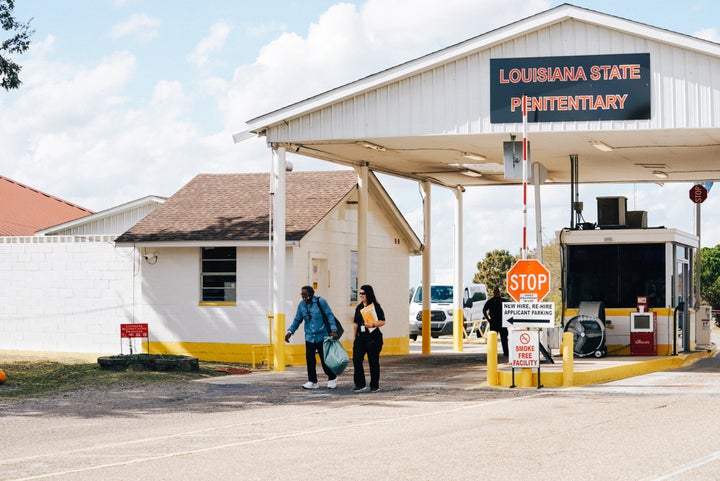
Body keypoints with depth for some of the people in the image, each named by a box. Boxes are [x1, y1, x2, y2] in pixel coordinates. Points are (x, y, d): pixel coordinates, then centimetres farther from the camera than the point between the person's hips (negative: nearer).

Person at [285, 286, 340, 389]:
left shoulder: (320, 302, -7)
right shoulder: (301, 305, 7)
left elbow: (330, 315, -7)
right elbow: (297, 320, 13)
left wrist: (333, 330, -16)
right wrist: (290, 331, 1)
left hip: (322, 336, -4)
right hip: (309, 337, 4)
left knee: (325, 359, -1)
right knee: (310, 359, -2)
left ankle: (332, 378, 18)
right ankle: (312, 381, 8)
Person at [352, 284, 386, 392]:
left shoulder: (375, 306, -5)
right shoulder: (359, 307, 13)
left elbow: (382, 321, -9)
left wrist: (372, 324, -25)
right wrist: (355, 338, 16)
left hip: (373, 338, -5)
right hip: (360, 338, 5)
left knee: (373, 362, 1)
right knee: (356, 360, -5)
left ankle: (375, 385, 11)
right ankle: (360, 384, 1)